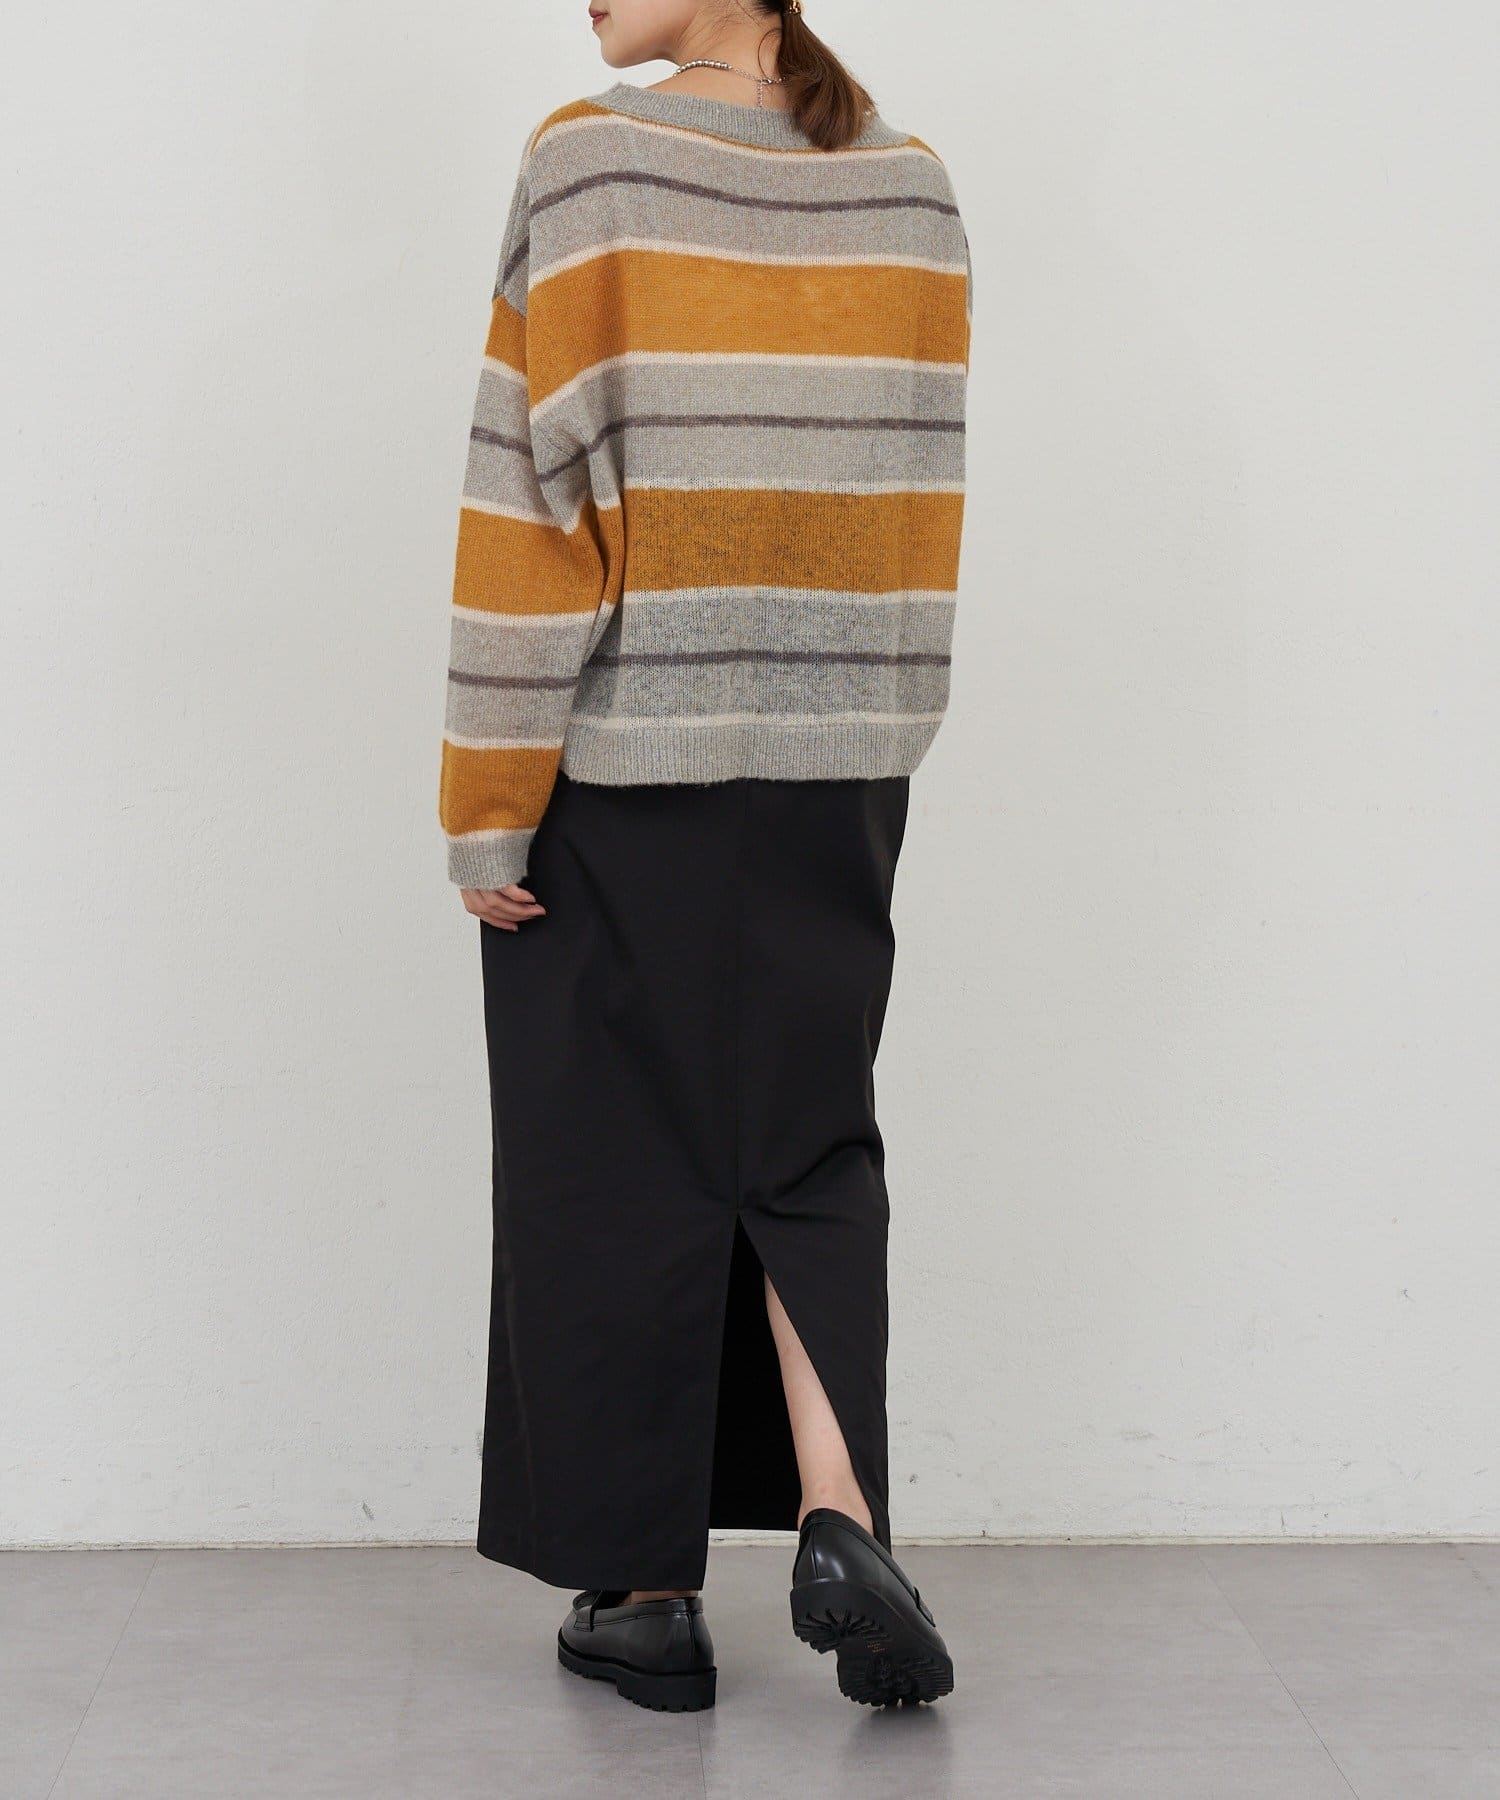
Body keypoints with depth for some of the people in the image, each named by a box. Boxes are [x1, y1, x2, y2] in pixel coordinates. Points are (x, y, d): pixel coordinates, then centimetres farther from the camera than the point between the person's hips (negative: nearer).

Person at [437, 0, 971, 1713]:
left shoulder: (590, 163, -11)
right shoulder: (911, 183, 4)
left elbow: (541, 487, -13)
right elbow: (915, 489, 7)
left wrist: (487, 802, -9)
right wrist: (863, 730, 15)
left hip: (626, 752, -4)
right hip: (838, 756, 4)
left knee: (618, 1155, 7)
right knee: (809, 1135, 16)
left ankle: (648, 1590, 14)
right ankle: (841, 1513, 0)